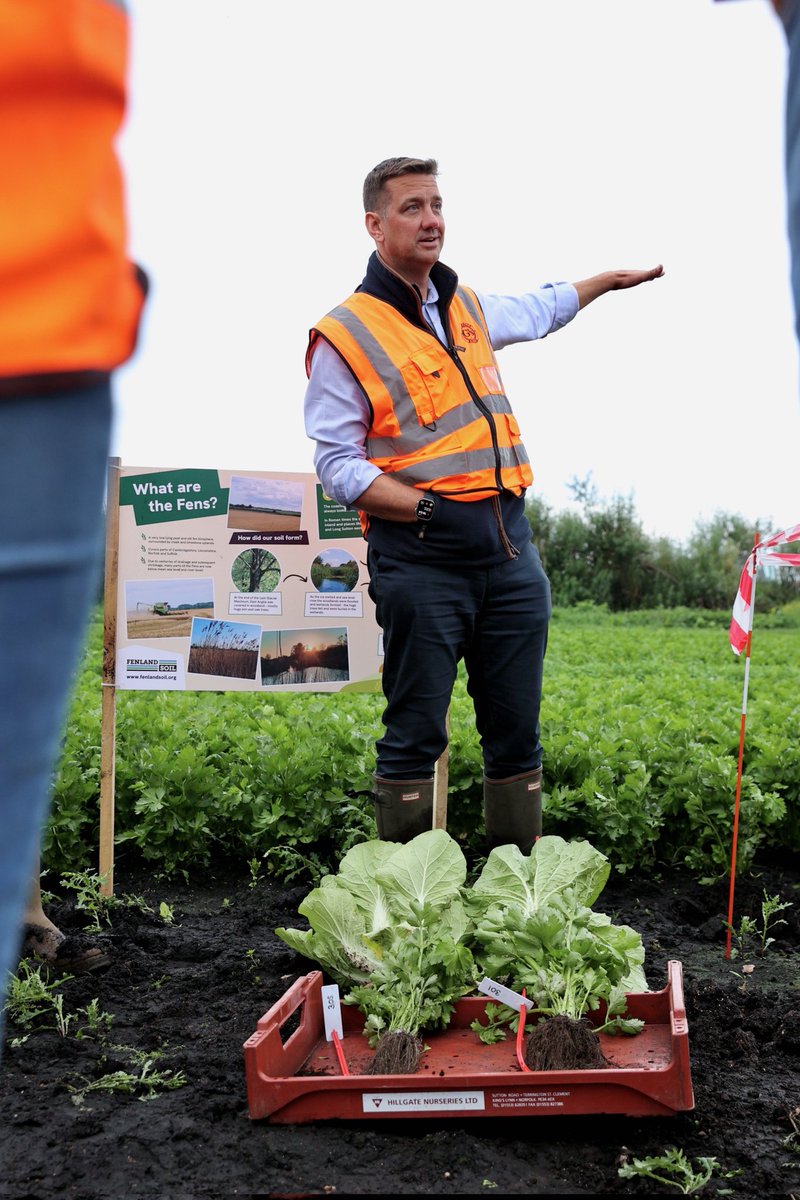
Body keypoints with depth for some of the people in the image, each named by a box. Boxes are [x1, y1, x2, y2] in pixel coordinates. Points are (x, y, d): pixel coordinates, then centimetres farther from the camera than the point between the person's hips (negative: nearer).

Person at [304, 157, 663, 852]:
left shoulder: (467, 307, 18)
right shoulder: (345, 335, -3)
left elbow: (538, 311, 41)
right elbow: (337, 464, -7)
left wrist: (609, 279, 49)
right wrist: (430, 509, -16)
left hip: (511, 551, 6)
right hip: (421, 561, -6)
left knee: (517, 734, 9)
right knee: (415, 736, -1)